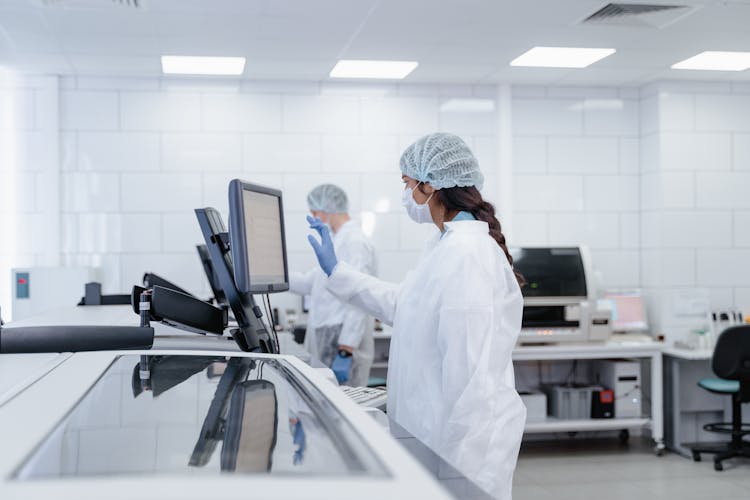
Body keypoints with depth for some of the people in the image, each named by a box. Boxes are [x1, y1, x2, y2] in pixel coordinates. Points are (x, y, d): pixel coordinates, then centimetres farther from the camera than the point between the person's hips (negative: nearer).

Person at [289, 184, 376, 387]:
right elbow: (308, 282, 26)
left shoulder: (355, 242, -13)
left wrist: (346, 351, -22)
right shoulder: (337, 241, 20)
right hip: (327, 343, 10)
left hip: (343, 345, -10)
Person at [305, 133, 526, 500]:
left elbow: (471, 371, -25)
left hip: (462, 435, -9)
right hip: (433, 428, 9)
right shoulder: (444, 246, 10)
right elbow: (402, 305, 23)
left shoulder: (468, 254, -22)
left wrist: (452, 462, -22)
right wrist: (335, 271, 22)